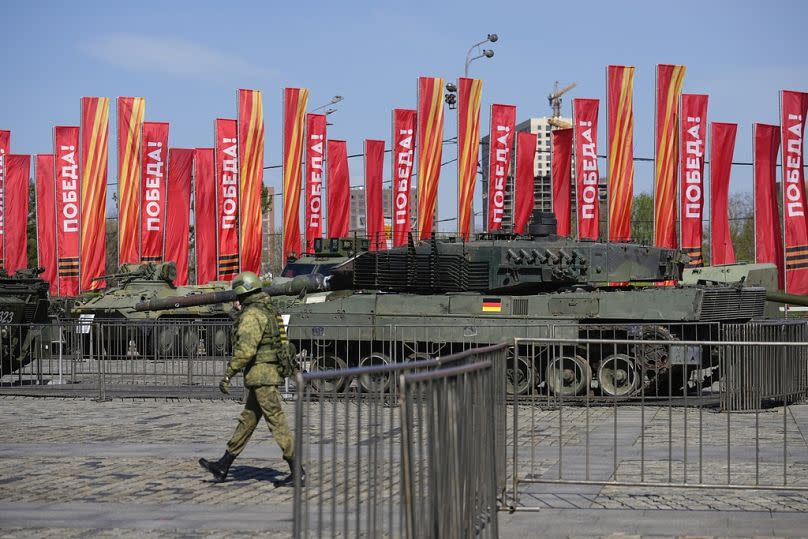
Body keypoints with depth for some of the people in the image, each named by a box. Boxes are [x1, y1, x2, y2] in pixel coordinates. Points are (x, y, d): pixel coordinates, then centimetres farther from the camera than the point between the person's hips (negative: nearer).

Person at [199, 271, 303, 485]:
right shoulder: (269, 311, 16)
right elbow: (277, 343, 21)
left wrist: (228, 375, -20)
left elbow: (245, 349, -23)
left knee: (276, 422, -7)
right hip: (272, 371, 10)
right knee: (247, 420, 13)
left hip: (262, 375, -10)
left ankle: (297, 469, -5)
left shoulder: (252, 315, -16)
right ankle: (223, 466, 20)